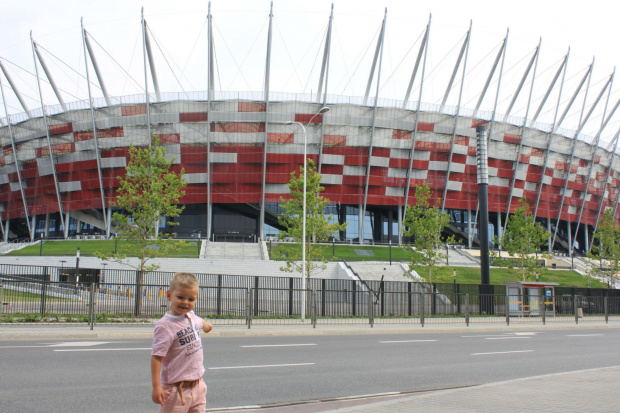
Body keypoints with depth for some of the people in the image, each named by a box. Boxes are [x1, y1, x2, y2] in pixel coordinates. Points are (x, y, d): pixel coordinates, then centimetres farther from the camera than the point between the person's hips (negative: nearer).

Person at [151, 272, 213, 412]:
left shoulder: (191, 316, 6)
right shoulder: (165, 325, -18)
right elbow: (156, 356, -21)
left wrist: (206, 325, 55)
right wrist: (156, 386, -25)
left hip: (197, 384, 8)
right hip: (177, 388, -8)